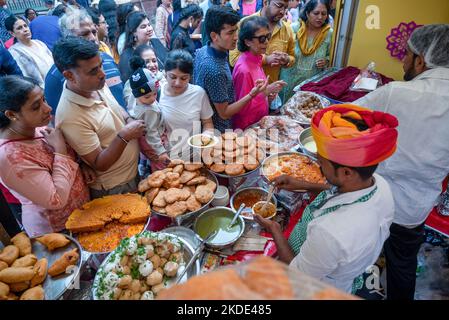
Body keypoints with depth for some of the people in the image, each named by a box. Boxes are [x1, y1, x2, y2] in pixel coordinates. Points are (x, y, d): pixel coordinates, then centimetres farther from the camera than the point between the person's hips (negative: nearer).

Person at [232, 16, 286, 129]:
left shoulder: (255, 60, 1)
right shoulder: (243, 69, -24)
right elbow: (243, 108, -21)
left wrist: (268, 96, -3)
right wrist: (266, 91, -23)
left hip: (260, 122, 8)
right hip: (246, 128, -8)